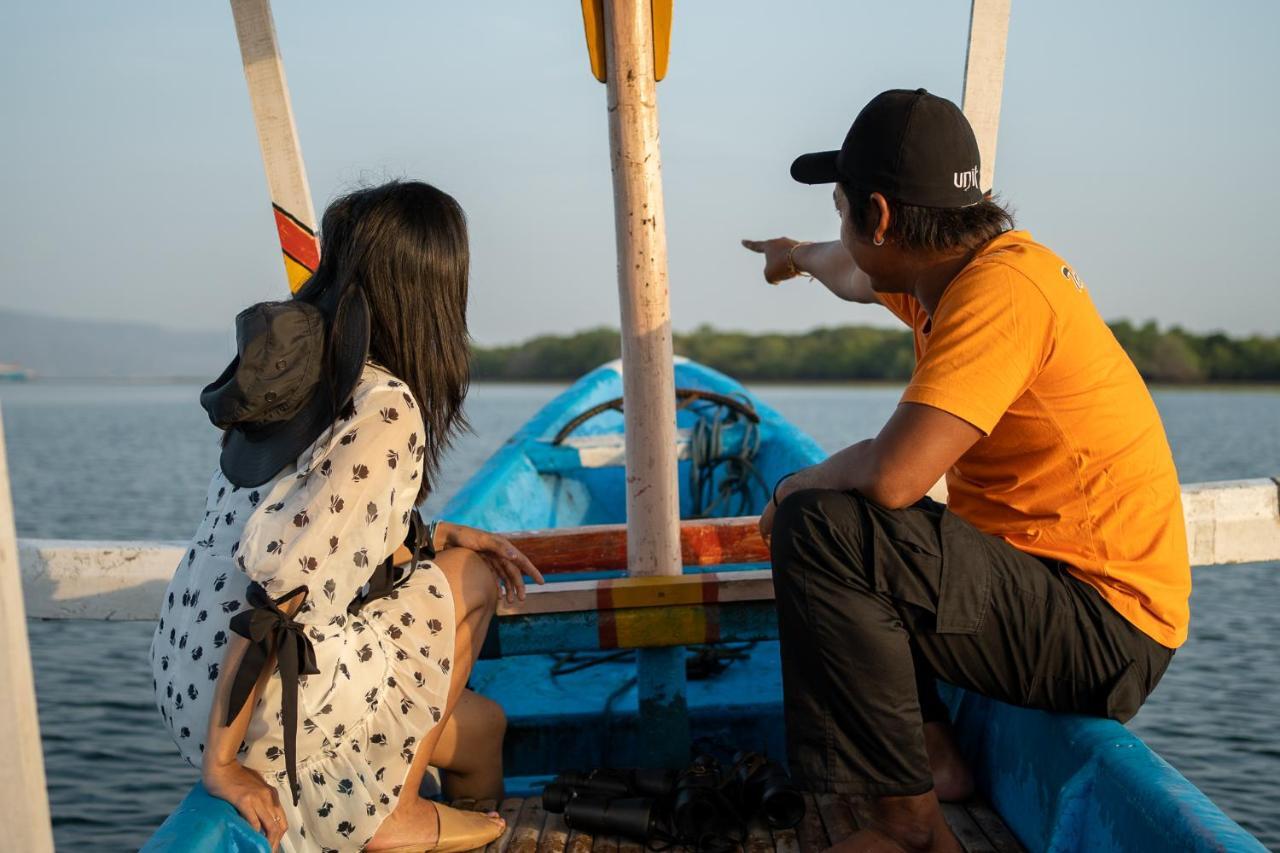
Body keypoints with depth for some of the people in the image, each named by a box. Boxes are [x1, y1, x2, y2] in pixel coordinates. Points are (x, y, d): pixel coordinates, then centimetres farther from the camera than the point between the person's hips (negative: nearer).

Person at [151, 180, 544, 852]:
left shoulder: (298, 366, 7)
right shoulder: (385, 410, -20)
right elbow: (282, 576, -26)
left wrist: (434, 538, 12)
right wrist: (224, 761, -21)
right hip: (271, 704, -8)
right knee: (471, 578, 9)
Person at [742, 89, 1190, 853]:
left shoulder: (1000, 288, -23)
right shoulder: (950, 260, 5)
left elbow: (891, 475, -33)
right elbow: (859, 276, 31)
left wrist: (794, 488, -12)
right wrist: (798, 257, 52)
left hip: (1108, 631, -10)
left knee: (819, 527, -25)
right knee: (836, 516, 21)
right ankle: (934, 753, 13)